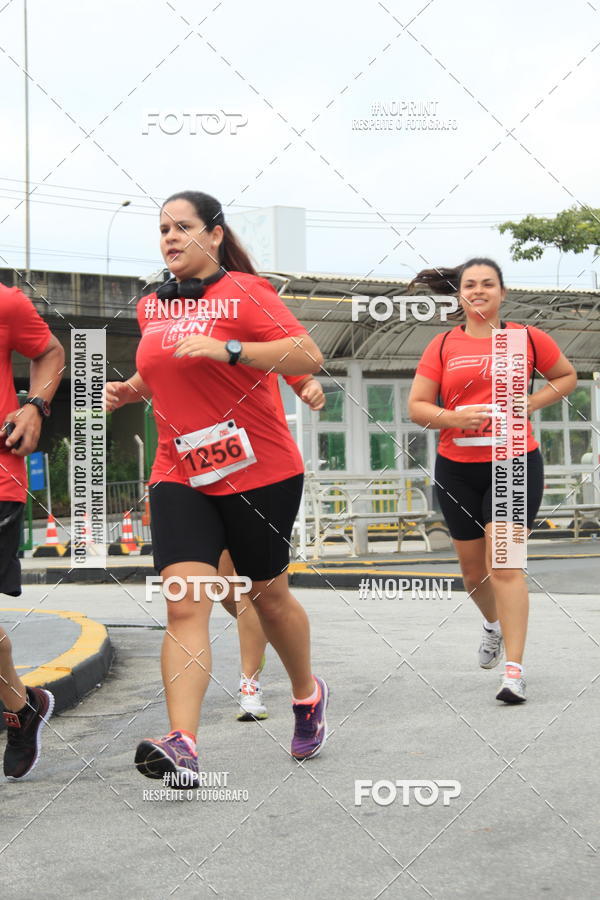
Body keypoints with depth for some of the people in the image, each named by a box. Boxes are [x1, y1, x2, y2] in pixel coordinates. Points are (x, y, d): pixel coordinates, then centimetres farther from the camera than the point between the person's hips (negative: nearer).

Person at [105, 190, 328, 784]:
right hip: (179, 476, 4)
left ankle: (308, 695, 40)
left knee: (267, 595, 13)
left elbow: (308, 357, -18)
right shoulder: (152, 307, 12)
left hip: (259, 473, -4)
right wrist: (130, 388, 9)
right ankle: (181, 746, -19)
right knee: (185, 606, -12)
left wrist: (227, 349, -27)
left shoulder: (244, 291, -8)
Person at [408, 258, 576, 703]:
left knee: (504, 563, -14)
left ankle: (514, 672, -13)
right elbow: (416, 405, 4)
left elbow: (567, 375, 15)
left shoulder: (528, 338, 2)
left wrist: (530, 403, -2)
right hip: (457, 468, 3)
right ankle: (493, 624, 46)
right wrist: (453, 418, -16)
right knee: (473, 567, 13)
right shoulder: (443, 345, 4)